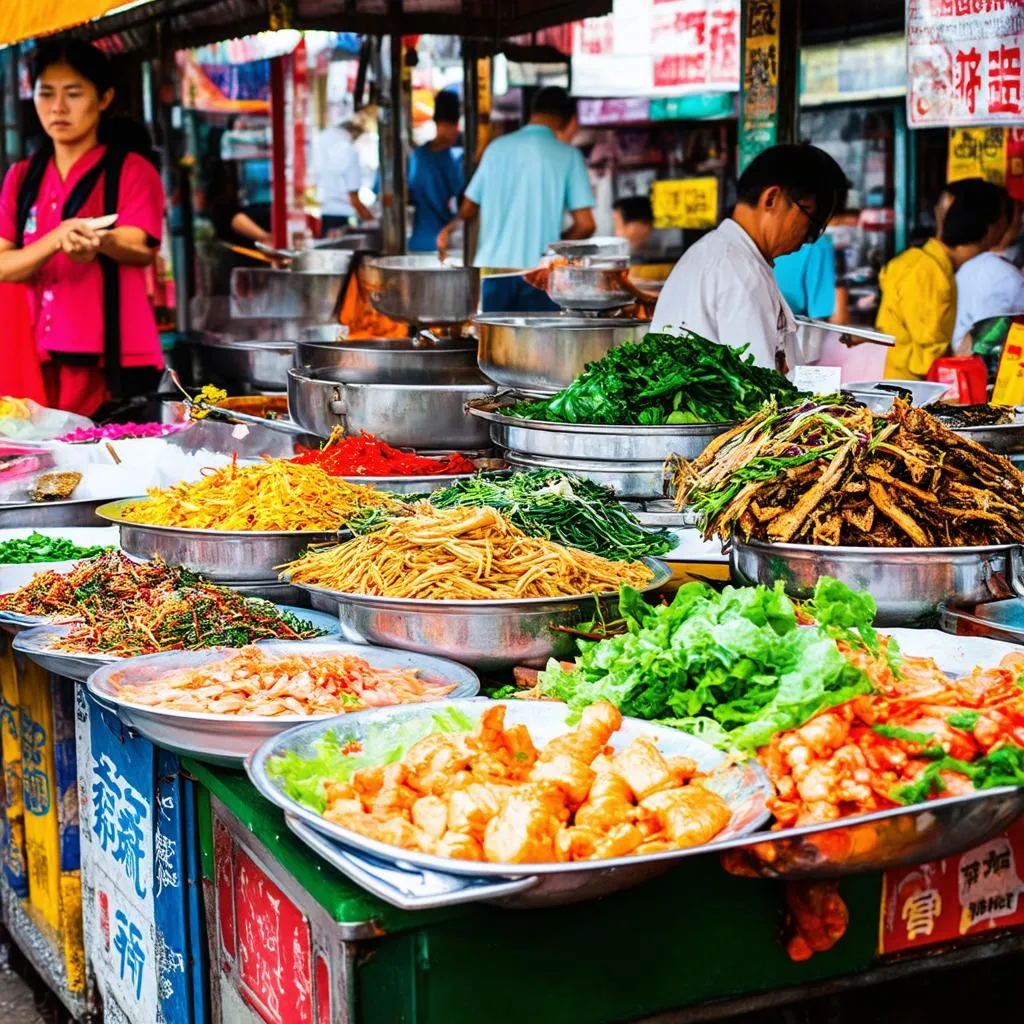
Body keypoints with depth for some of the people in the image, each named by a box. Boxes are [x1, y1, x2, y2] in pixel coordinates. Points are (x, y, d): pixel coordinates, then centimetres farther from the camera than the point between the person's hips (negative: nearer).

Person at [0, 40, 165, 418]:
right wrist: (58, 239, -20)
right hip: (39, 363, 4)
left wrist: (98, 241, -39)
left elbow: (140, 250, -16)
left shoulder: (133, 171, 0)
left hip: (116, 363, -3)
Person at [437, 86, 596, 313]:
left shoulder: (497, 148, 7)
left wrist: (449, 229, 32)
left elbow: (469, 209, 15)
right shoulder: (568, 156, -2)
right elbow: (586, 225, -5)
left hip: (493, 267, 3)